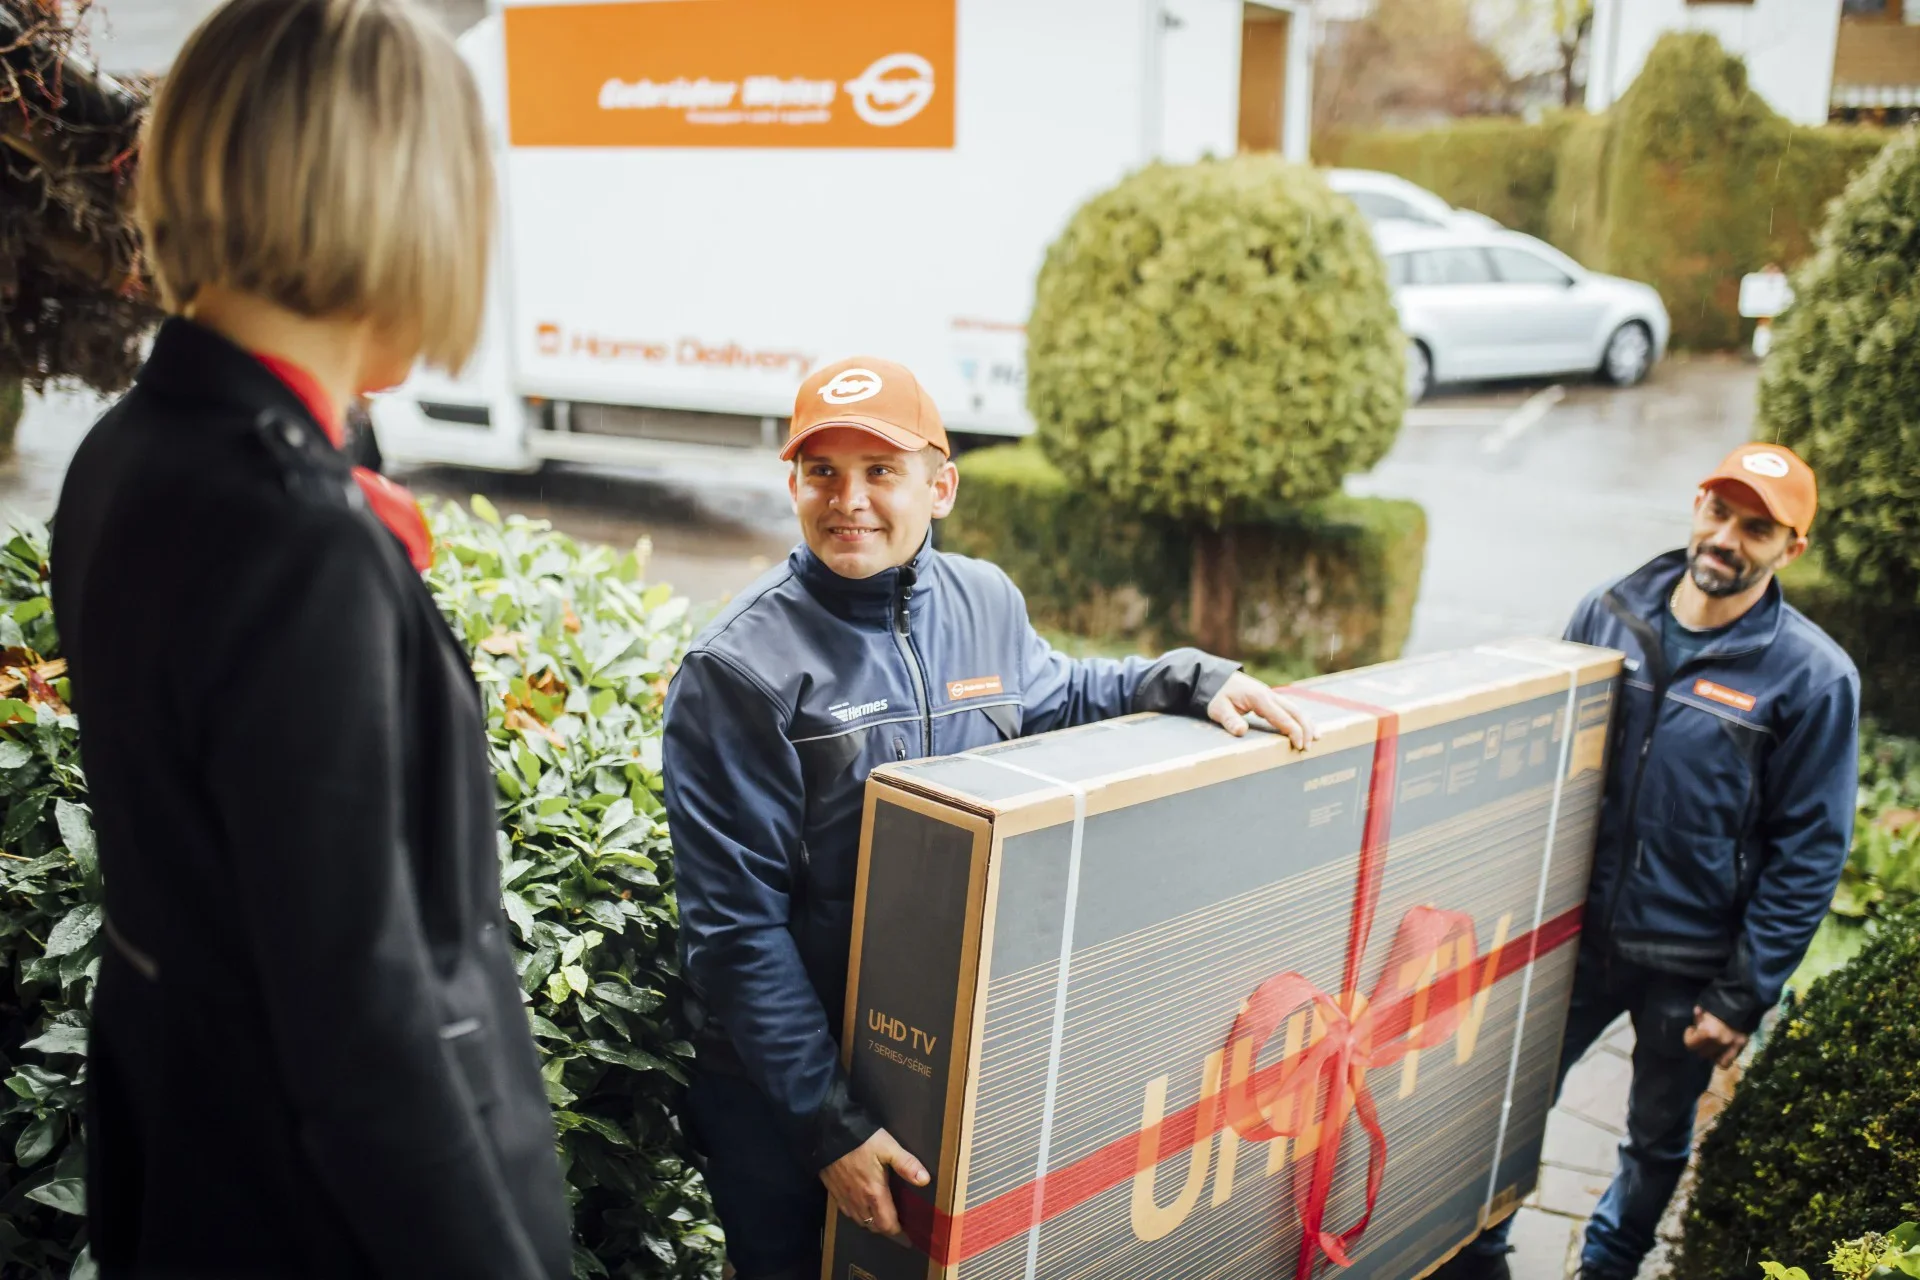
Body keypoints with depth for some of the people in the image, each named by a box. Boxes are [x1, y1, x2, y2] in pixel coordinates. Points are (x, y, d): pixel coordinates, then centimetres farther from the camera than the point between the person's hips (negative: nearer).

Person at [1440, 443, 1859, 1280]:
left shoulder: (1811, 676, -14)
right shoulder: (1610, 615, -4)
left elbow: (1809, 852, -11)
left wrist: (1744, 996, -11)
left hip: (1690, 970, -2)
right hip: (1575, 934, 3)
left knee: (1658, 1142, 19)